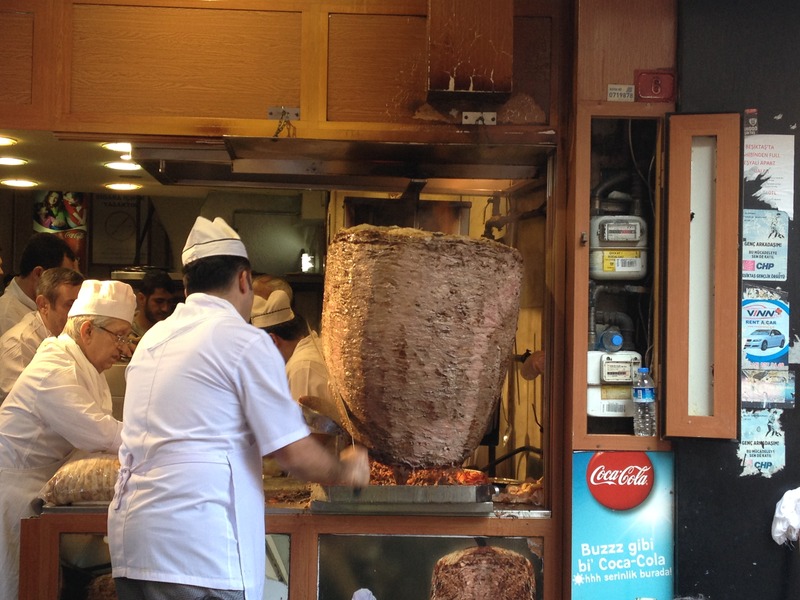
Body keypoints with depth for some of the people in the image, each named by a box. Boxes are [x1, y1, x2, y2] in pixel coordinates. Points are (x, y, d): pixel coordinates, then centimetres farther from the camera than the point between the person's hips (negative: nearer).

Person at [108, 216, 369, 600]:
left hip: (132, 542, 7)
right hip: (199, 552, -7)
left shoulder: (153, 338, 15)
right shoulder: (244, 341, -6)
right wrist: (344, 472, 11)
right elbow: (294, 453, -8)